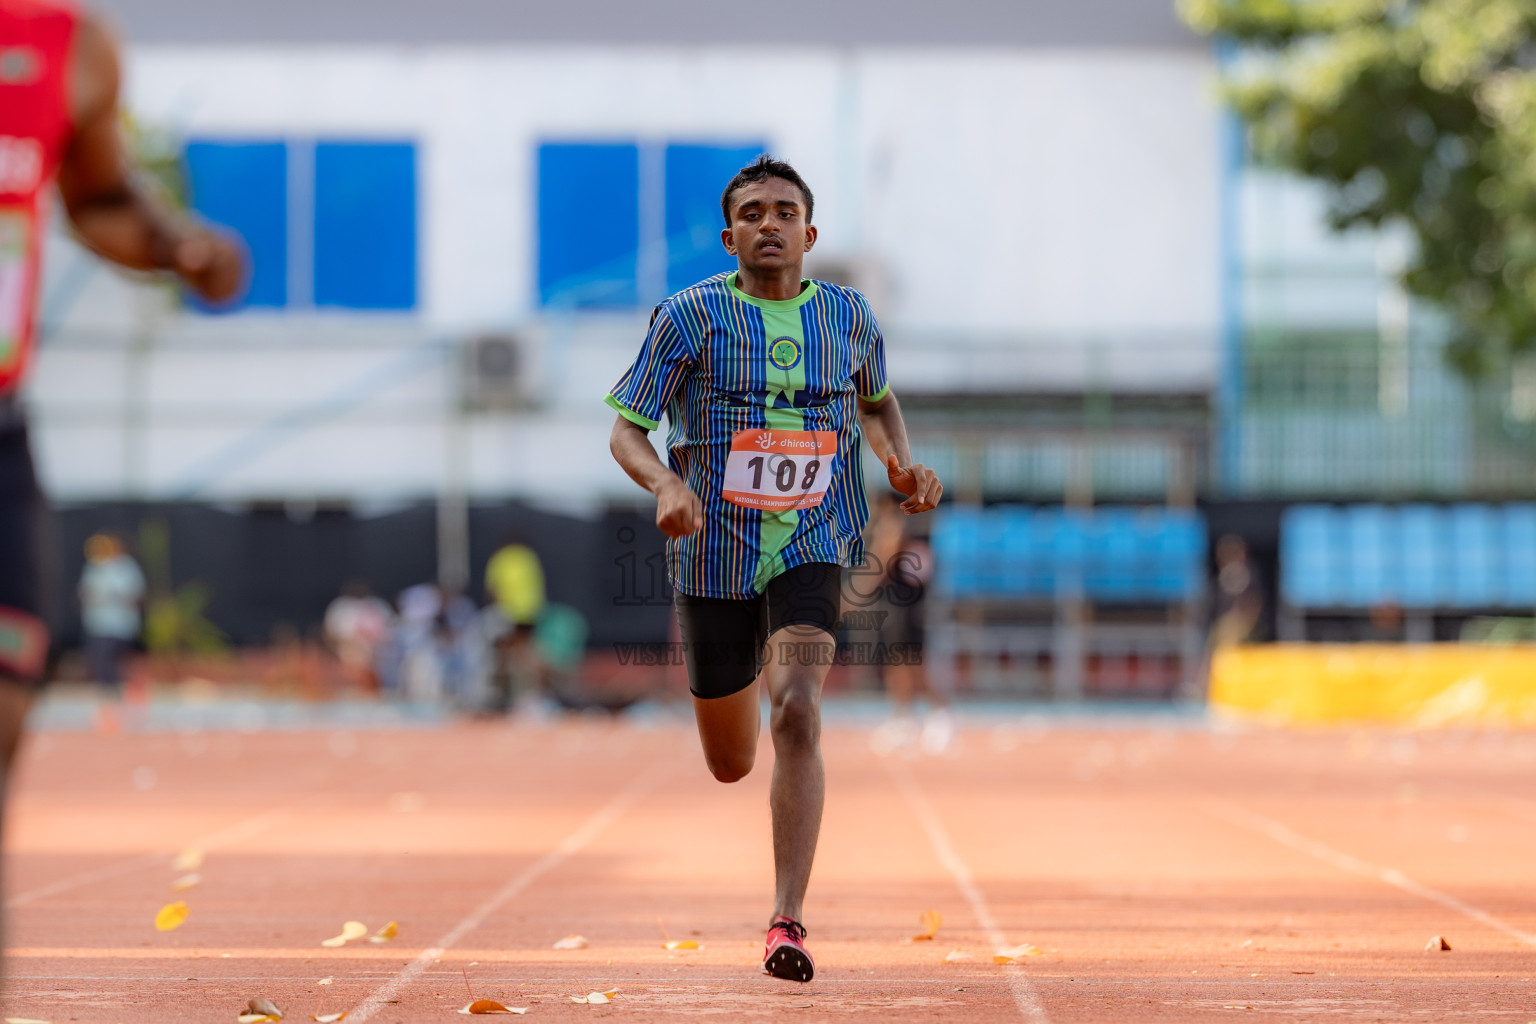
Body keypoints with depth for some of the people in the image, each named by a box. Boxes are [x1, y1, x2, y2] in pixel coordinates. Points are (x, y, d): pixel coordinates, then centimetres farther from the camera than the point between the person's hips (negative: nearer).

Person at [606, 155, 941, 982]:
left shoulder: (848, 317, 3)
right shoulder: (691, 316, -5)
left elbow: (877, 400, 23)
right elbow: (626, 432, -5)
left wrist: (901, 464, 3)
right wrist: (666, 483, -26)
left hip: (810, 549, 0)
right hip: (714, 553, 0)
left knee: (796, 714, -25)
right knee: (731, 766, 12)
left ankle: (787, 923, -24)